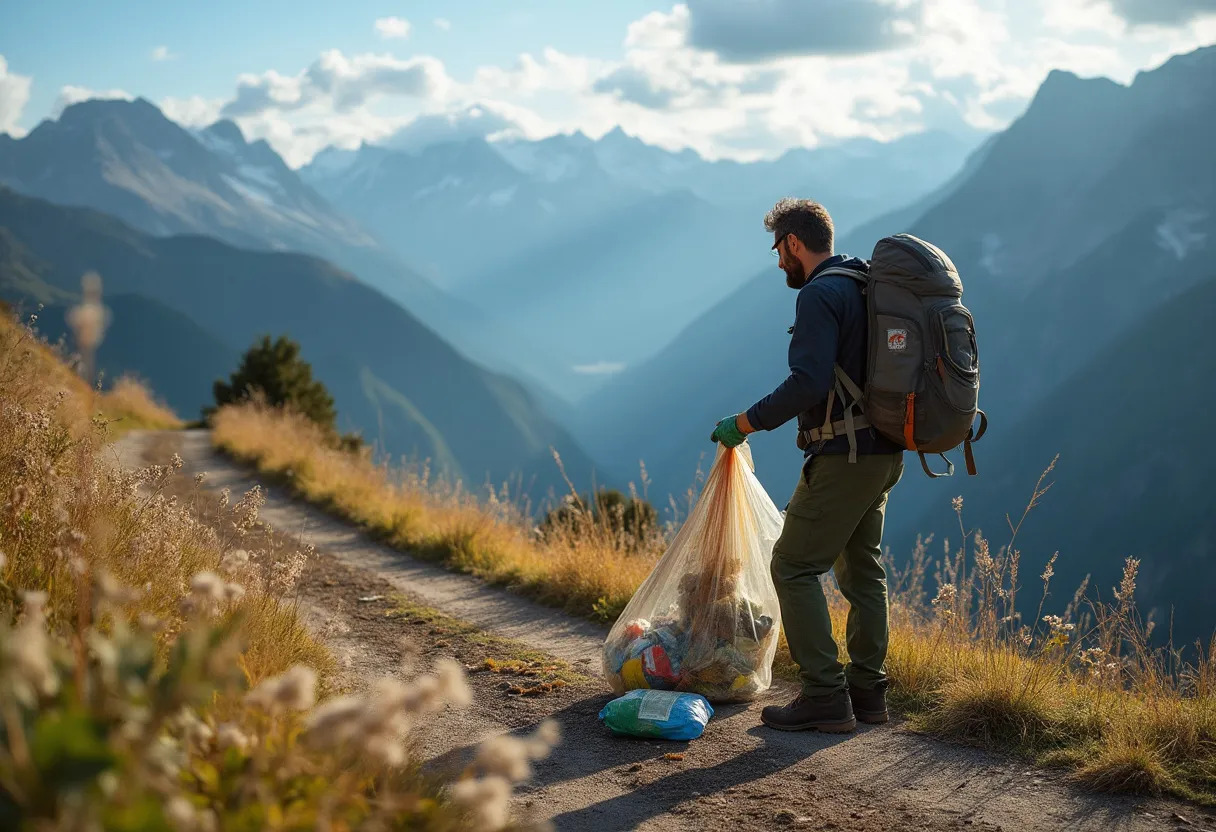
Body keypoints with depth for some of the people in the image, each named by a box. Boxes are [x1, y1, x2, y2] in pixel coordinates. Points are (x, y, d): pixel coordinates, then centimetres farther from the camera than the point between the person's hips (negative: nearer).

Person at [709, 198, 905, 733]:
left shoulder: (820, 295, -15)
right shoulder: (869, 286, 15)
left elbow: (809, 383, -25)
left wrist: (745, 423, -16)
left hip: (844, 458, -10)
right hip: (885, 453, 10)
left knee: (794, 567, -4)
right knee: (862, 568, 16)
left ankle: (825, 698, -6)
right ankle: (867, 691, 21)